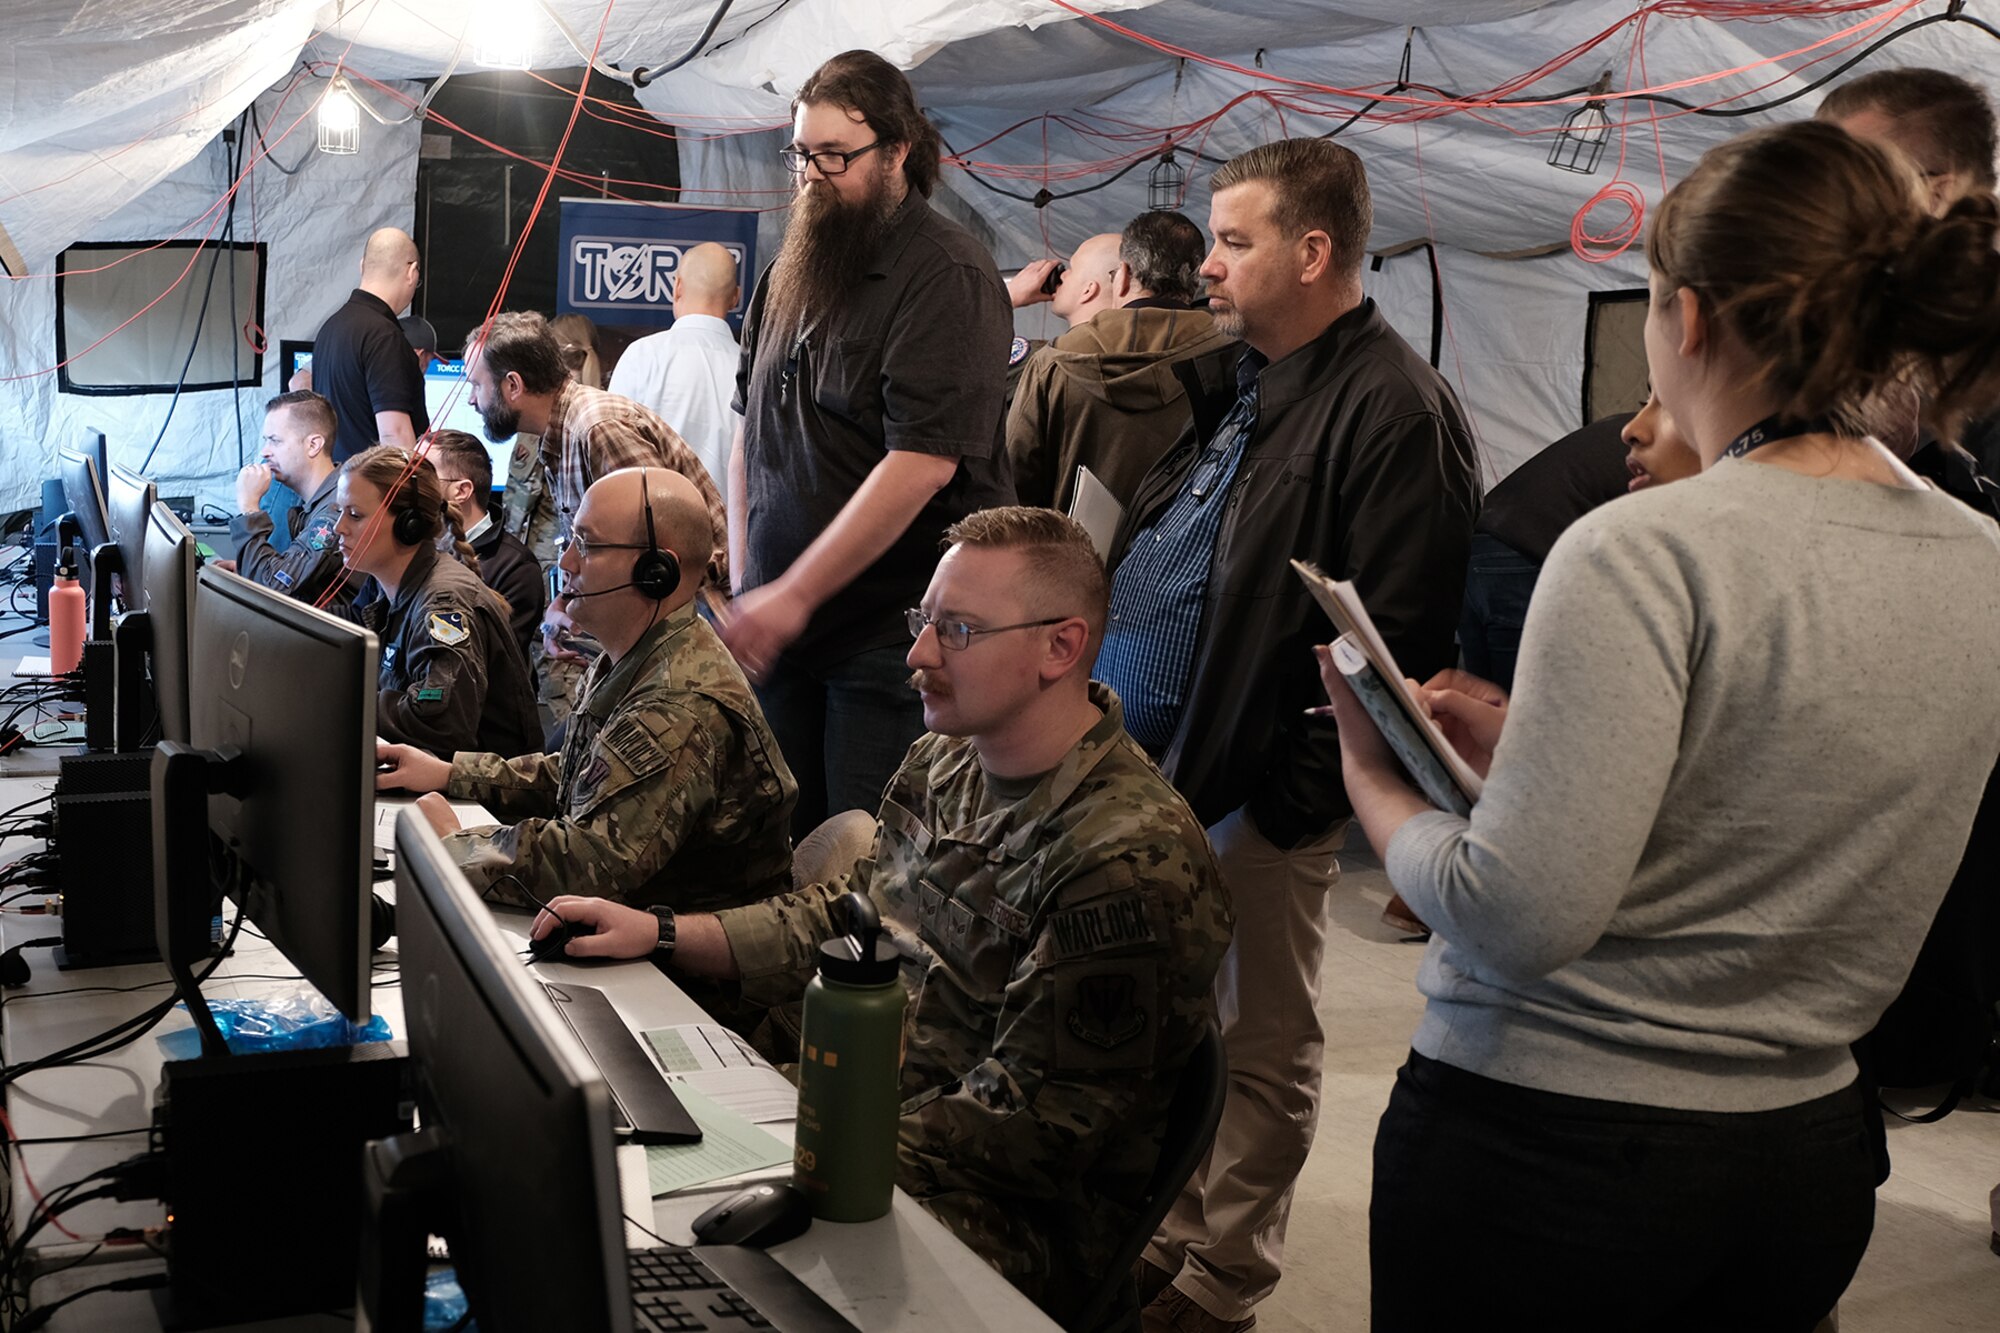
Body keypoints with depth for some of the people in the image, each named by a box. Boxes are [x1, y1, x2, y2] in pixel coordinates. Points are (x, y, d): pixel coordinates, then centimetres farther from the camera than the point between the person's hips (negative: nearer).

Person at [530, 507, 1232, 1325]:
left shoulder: (1133, 864, -24)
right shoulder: (944, 766, 6)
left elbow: (1028, 1120, -22)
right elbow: (842, 919, 16)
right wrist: (661, 934, 4)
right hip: (861, 1103, 8)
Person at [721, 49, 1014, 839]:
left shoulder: (947, 276, -12)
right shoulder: (791, 272, 12)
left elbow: (920, 463, -21)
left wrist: (792, 595, -19)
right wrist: (743, 585, 8)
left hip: (889, 634, -7)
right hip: (779, 627, 7)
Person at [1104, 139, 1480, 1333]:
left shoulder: (1395, 414, -17)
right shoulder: (1231, 383, 13)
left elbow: (1396, 640, -22)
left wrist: (1298, 777, -20)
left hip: (1255, 788, -9)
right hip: (1147, 764, 9)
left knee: (1260, 1051, 8)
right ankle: (1167, 1237, 35)